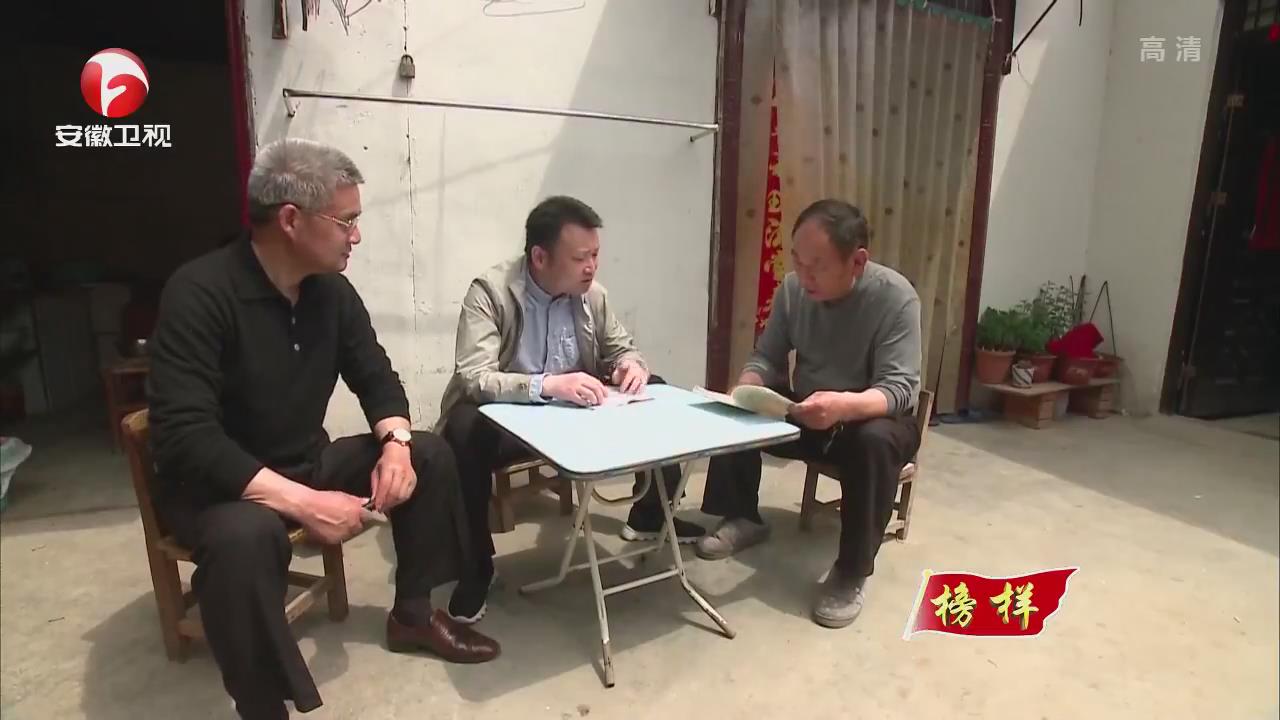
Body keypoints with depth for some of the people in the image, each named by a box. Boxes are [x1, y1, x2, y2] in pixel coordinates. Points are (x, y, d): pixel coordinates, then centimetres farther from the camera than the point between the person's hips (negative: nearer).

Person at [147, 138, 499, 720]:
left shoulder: (331, 289, -3)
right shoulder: (200, 293, -24)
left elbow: (376, 376, 5)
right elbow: (185, 438, -30)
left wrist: (395, 442, -16)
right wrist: (302, 502, -35)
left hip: (308, 464, 7)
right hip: (217, 485, -7)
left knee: (429, 454, -3)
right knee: (245, 535, -38)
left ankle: (412, 612, 11)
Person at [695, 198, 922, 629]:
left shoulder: (896, 297, -23)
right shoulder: (792, 288, -8)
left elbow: (901, 388, -28)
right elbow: (766, 356, -1)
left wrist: (845, 406, -49)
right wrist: (745, 391, -23)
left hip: (871, 416, -4)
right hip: (806, 412, 5)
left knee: (875, 442, -37)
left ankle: (853, 571, -19)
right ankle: (743, 519, 4)